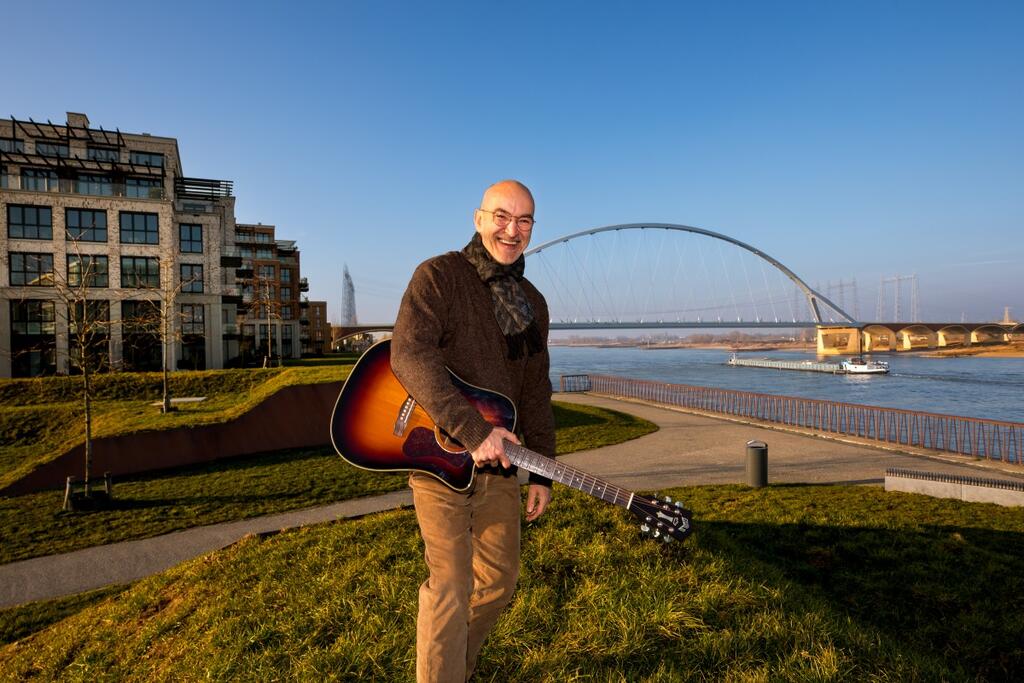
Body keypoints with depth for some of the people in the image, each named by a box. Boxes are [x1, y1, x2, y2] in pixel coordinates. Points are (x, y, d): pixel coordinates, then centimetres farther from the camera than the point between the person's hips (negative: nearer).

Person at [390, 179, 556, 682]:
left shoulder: (532, 303, 10)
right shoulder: (439, 275, -9)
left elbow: (536, 393, 13)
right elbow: (409, 356, -25)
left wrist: (541, 471, 10)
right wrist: (472, 428, -30)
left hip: (498, 462, 7)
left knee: (500, 577, 17)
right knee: (450, 586, -4)